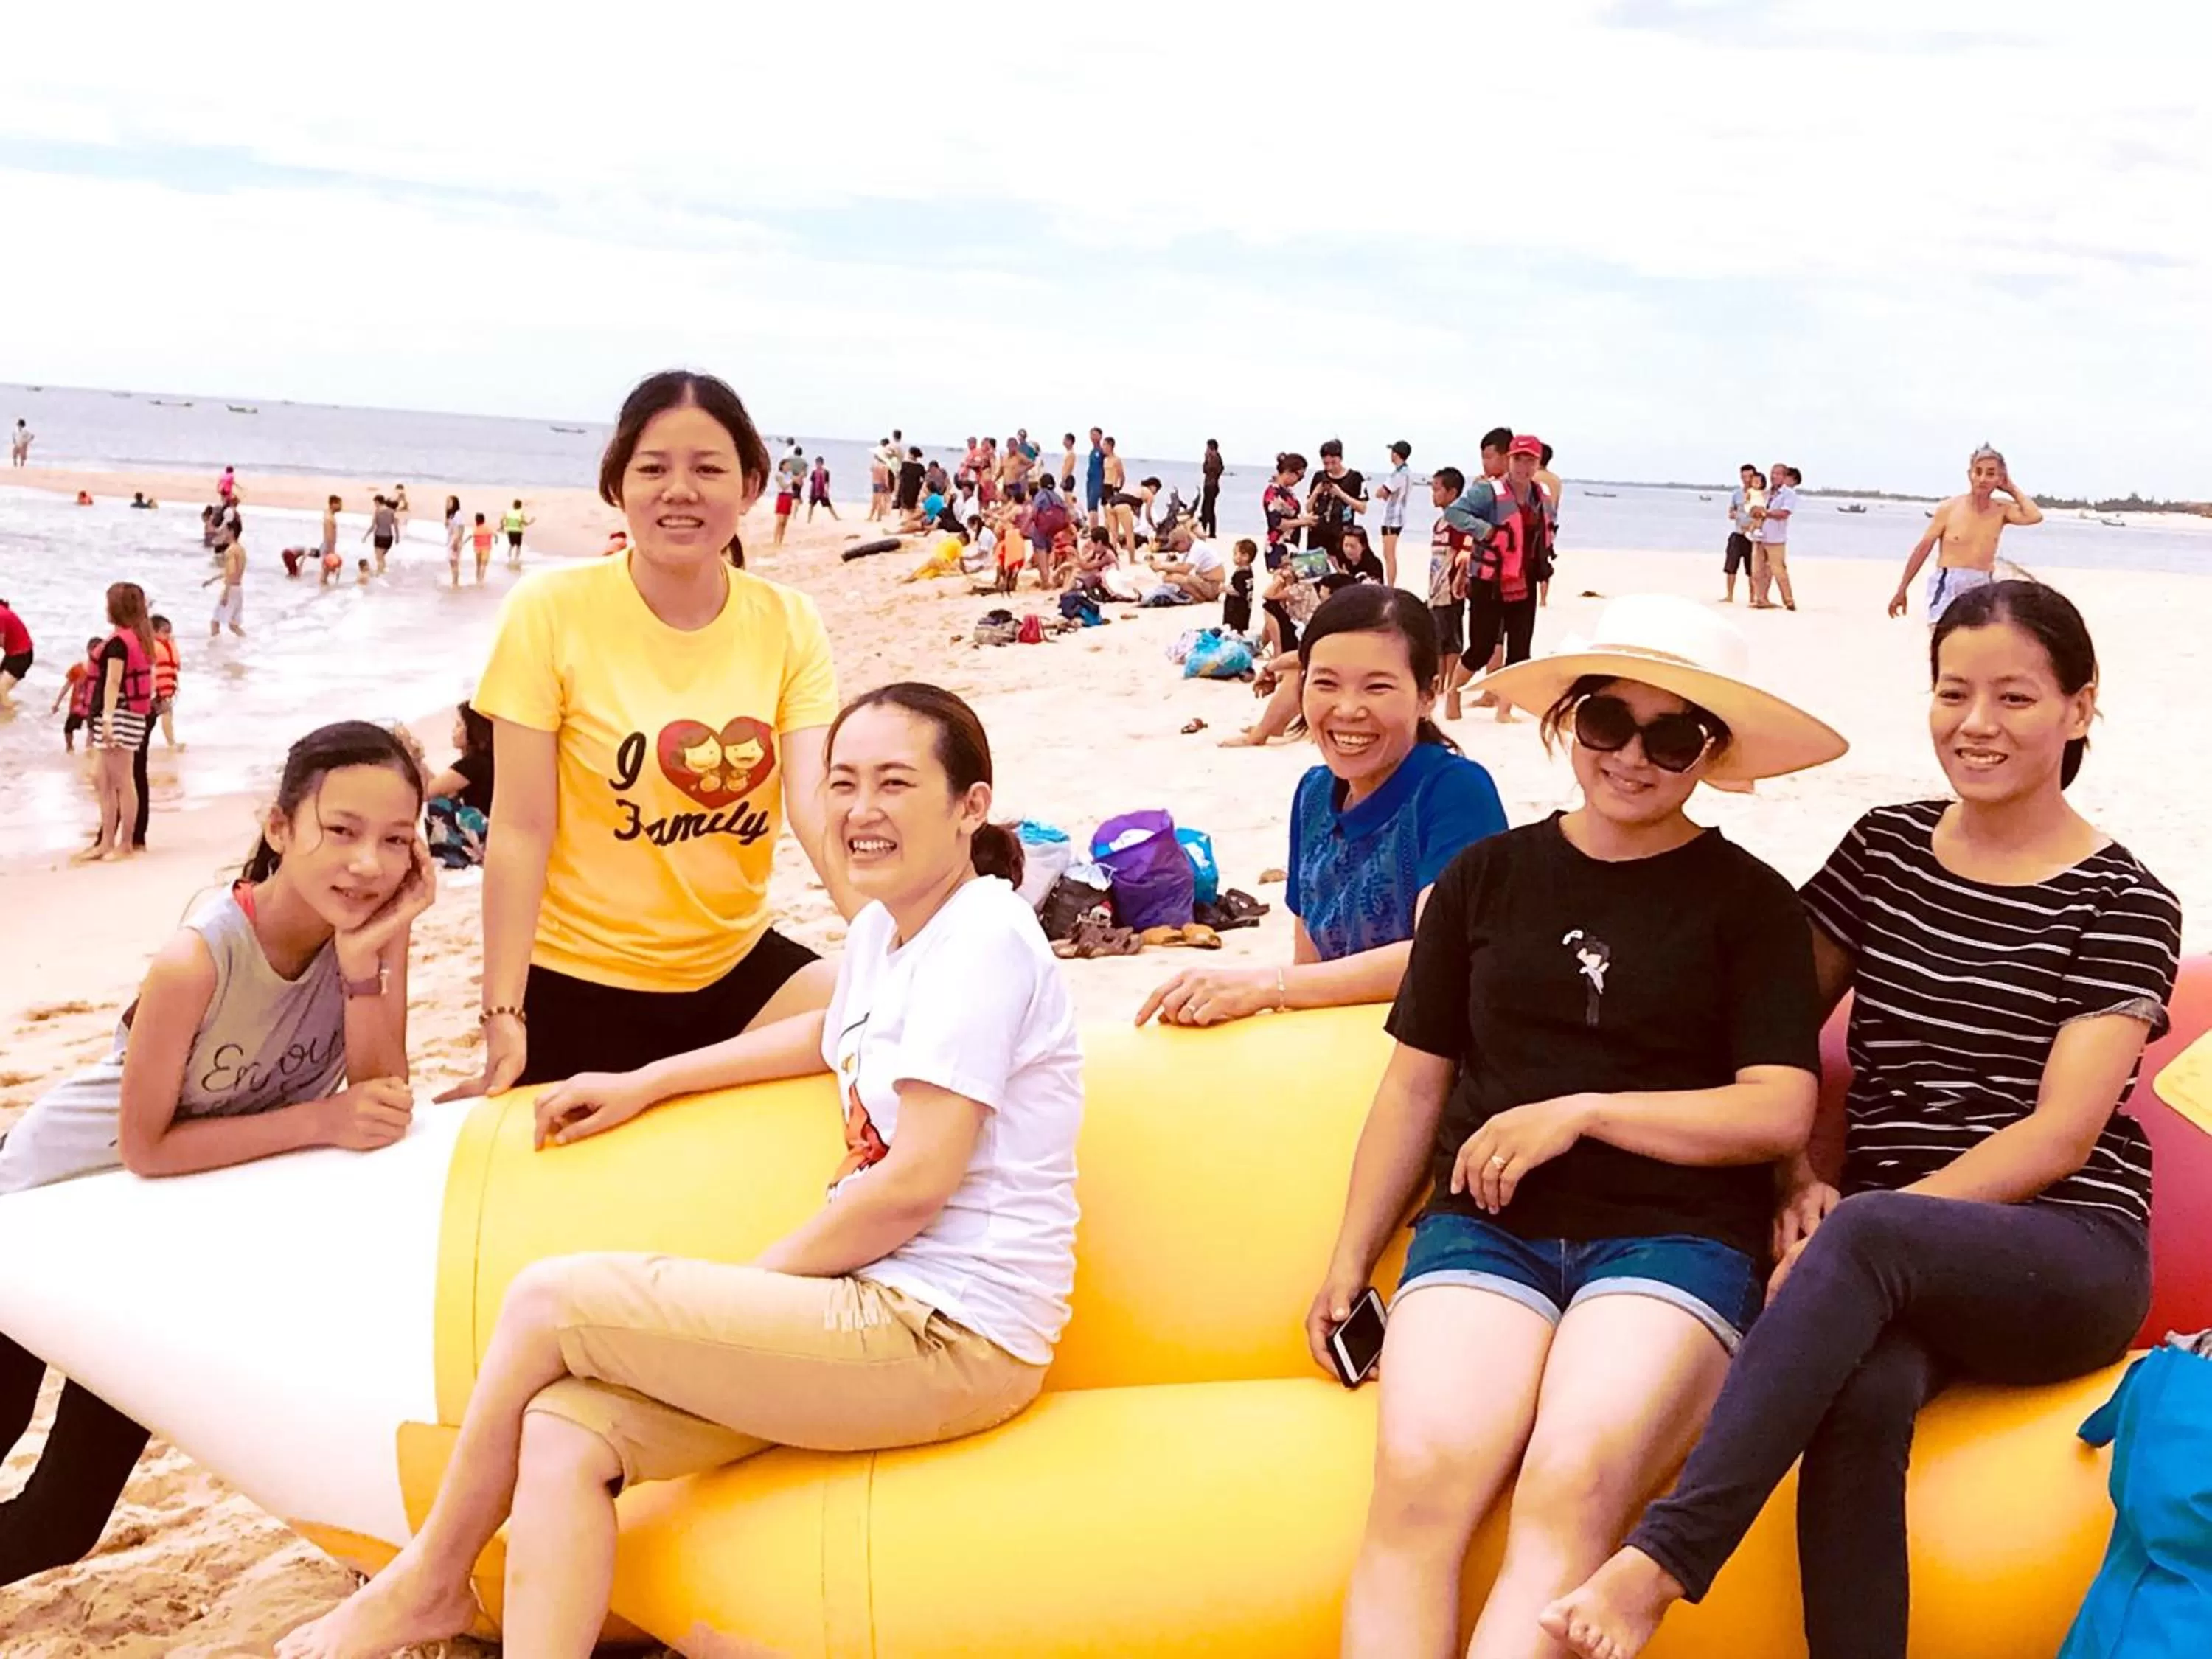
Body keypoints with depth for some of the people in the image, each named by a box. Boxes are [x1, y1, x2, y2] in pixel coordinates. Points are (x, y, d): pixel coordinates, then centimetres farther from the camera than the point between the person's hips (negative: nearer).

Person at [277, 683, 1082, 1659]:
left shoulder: (984, 939, -14)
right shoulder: (882, 932, 14)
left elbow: (916, 1181, -19)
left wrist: (755, 1281, -7)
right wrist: (644, 1085, 32)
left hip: (954, 1338, -8)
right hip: (884, 1315, 8)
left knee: (551, 1298, -8)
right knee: (560, 1436, -9)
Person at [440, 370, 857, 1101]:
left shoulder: (789, 625, -2)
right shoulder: (553, 610, -11)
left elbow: (819, 808, -12)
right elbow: (521, 832, -11)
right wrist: (504, 1015, -15)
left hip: (736, 965, 3)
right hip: (577, 983, -3)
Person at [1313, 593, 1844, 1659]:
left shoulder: (1749, 901, 8)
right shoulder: (1486, 877, 14)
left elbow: (1781, 1112, -1)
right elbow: (1415, 1085, 18)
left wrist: (1581, 1111, -9)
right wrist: (1348, 1263, 17)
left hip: (1675, 1235, -2)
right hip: (1484, 1227, 2)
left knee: (1571, 1490, -31)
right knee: (1420, 1480, -27)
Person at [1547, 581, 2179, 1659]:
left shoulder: (2122, 906, 1)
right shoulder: (1886, 848, 13)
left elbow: (2060, 1134, -8)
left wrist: (1847, 1221, -16)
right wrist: (1801, 1180, -2)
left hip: (2064, 1256, -2)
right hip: (1904, 1276, 3)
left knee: (1866, 1237, -37)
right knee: (1863, 1396, -35)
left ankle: (1659, 1561, -39)